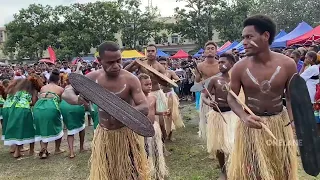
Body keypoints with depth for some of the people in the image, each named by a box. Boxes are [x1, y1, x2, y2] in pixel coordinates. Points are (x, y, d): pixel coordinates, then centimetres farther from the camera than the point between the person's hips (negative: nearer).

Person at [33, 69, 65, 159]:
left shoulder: (42, 88, 26)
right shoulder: (60, 89, 17)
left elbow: (39, 98, 22)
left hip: (38, 108, 4)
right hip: (51, 108, -3)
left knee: (42, 129, 19)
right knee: (57, 128, 19)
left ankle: (43, 151, 9)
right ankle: (57, 149, 28)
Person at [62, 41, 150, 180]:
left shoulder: (130, 79, -17)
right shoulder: (93, 78, -6)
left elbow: (145, 108, -21)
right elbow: (66, 93, -5)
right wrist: (78, 99, -29)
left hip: (127, 134, -3)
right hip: (103, 135, 3)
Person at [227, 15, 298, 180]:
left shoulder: (287, 64, -11)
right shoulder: (240, 67, -13)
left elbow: (291, 97, -1)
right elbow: (231, 98, -5)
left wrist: (292, 121, -17)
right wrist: (244, 117, -23)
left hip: (279, 123, 1)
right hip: (251, 125, -1)